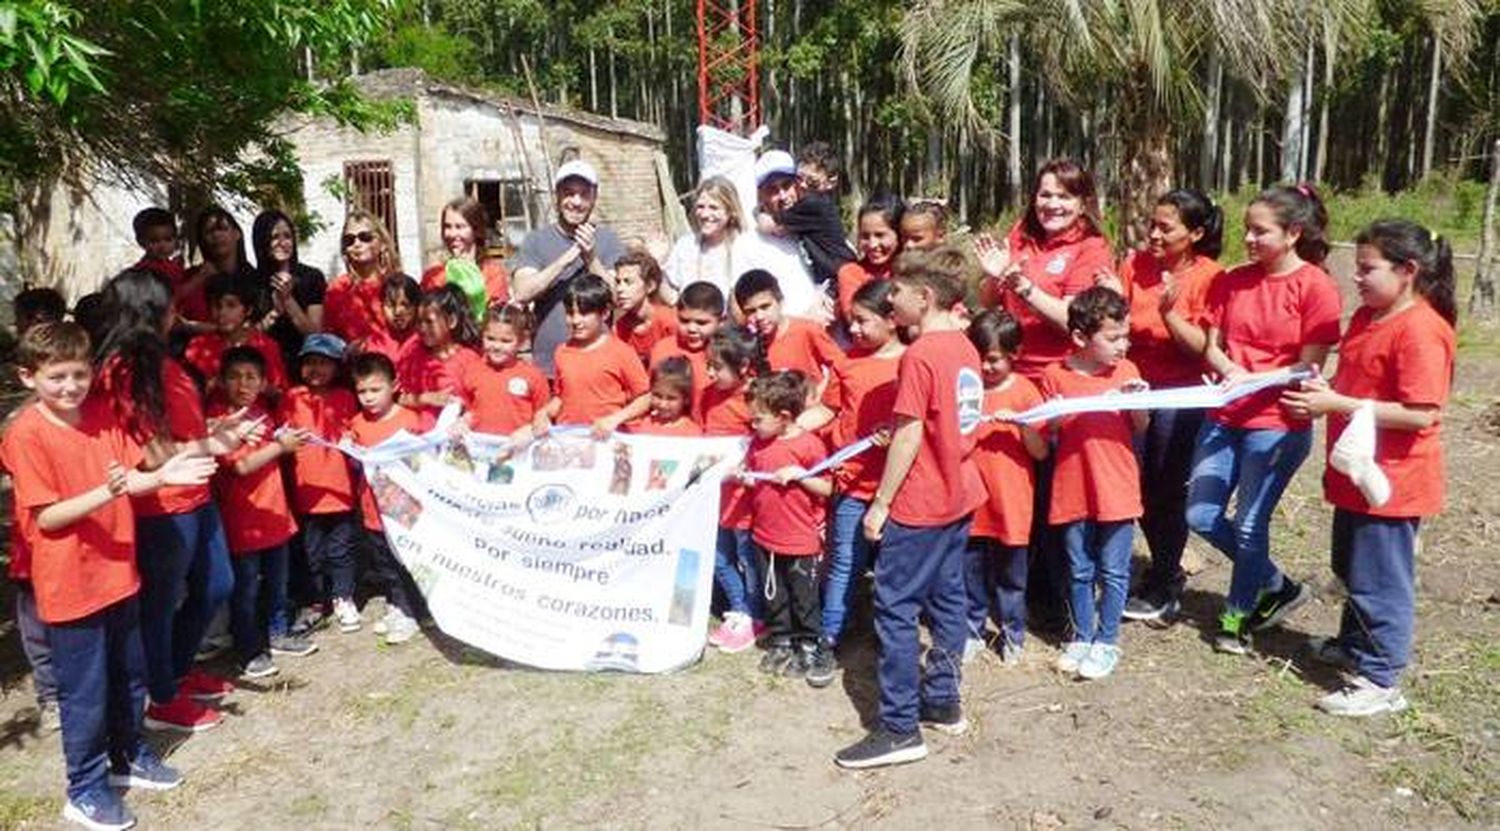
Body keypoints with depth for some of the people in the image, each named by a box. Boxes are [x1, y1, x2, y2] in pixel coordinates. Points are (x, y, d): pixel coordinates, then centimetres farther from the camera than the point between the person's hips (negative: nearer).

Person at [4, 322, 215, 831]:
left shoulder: (102, 414, 2)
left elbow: (130, 478, 4)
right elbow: (47, 517, -18)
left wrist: (162, 474, -17)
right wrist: (106, 492, -32)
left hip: (118, 572, 6)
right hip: (70, 586, -6)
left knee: (130, 677, 19)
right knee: (85, 693, 6)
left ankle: (128, 757, 39)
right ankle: (85, 789, 22)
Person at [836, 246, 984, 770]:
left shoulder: (919, 356, -19)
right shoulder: (965, 348, 7)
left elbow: (909, 436, -19)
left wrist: (880, 503, -14)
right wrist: (898, 429, 15)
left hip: (920, 504, -9)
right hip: (959, 494, 9)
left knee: (894, 608, -2)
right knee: (947, 598, 17)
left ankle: (900, 729, 3)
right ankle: (944, 702, 28)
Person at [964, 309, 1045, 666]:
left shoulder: (1024, 391, -5)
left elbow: (1040, 452, -8)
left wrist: (1021, 423, -23)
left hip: (1010, 500, -2)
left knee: (1009, 573, 10)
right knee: (970, 569, 10)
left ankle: (1012, 633, 27)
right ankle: (972, 631, 26)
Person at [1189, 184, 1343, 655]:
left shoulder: (1316, 287, -9)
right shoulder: (1233, 282, 6)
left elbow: (1310, 366, -10)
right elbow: (1212, 347, 5)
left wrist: (1253, 380, -23)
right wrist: (1229, 372, -16)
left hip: (1278, 423, -6)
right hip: (1224, 417, 6)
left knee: (1249, 524, 1)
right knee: (1201, 516, 6)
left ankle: (1236, 619, 23)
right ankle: (1277, 588, 28)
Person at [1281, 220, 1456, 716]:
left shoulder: (1421, 330, -22)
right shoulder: (1366, 317, 7)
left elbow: (1422, 414, -27)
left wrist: (1338, 405, -26)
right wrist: (1323, 393, -2)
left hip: (1391, 481, -10)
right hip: (1357, 473, 10)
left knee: (1380, 581, 2)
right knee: (1352, 568, 24)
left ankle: (1380, 681, 15)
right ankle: (1354, 644, 43)